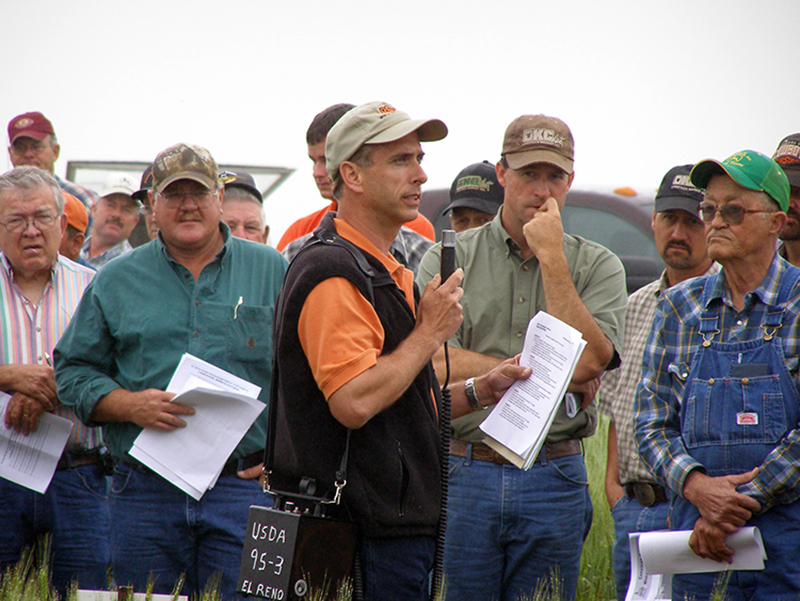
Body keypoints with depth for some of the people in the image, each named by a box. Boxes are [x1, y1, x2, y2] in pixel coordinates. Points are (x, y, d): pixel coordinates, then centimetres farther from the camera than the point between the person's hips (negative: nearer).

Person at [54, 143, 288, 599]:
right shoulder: (116, 281, 11)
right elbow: (74, 373, 10)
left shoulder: (275, 273, 9)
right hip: (146, 490, 1)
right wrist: (131, 405, -8)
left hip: (246, 482, -1)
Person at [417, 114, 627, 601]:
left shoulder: (598, 266, 6)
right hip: (464, 473, -1)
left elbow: (587, 362, -11)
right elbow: (437, 362, -9)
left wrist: (551, 256, -10)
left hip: (555, 481, 1)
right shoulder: (451, 258, 3)